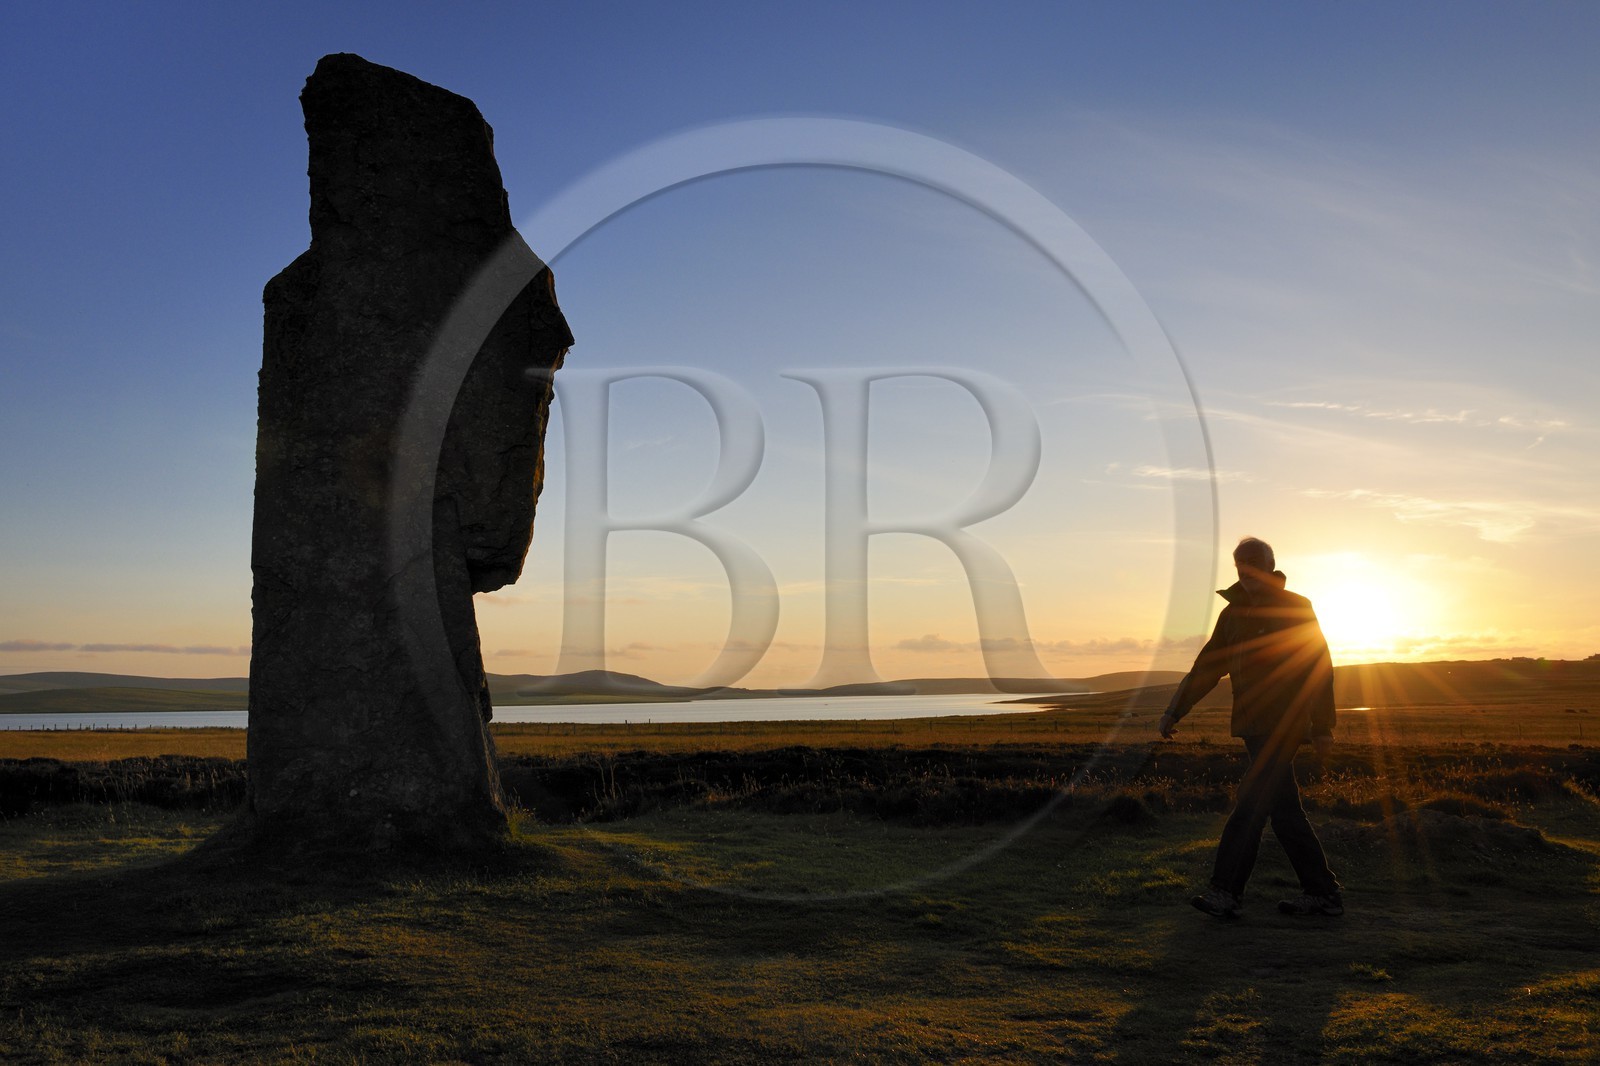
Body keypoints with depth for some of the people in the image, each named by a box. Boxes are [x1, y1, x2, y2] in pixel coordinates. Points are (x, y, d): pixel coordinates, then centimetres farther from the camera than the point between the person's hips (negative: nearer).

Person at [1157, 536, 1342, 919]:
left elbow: (1320, 667, -2)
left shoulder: (1296, 609, -3)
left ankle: (1226, 892, -12)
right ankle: (1322, 893, 18)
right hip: (1253, 727, 6)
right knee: (1284, 810, 9)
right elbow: (1206, 668, 15)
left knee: (1251, 803, -12)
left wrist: (1323, 727, -5)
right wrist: (1173, 712, 8)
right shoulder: (1233, 614, 13)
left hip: (1284, 726, -6)